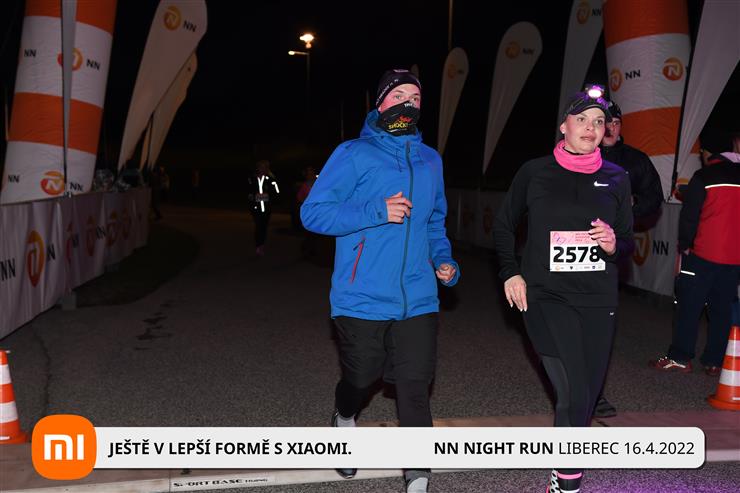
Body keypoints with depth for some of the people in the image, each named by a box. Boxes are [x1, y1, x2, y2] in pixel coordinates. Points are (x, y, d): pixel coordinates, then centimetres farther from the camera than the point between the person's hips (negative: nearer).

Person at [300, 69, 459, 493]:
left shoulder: (430, 160, 13)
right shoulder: (354, 155, -4)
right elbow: (313, 212, -10)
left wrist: (443, 259, 6)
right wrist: (377, 212, -19)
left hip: (418, 299, 4)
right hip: (363, 299, -3)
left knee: (415, 387, -1)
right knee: (361, 378, 11)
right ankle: (344, 421, 46)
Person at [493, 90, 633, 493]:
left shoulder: (615, 178, 5)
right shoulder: (534, 172, -1)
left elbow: (627, 239, 14)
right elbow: (503, 224, 11)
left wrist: (614, 244, -9)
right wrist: (511, 273, 0)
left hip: (598, 302, 4)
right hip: (546, 297, -3)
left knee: (586, 398, 10)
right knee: (574, 397, -15)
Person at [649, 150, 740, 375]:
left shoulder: (703, 177, -7)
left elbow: (689, 215, -8)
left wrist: (685, 244, 5)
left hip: (703, 255, -4)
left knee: (689, 306, 2)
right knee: (721, 309, 10)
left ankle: (680, 357, 2)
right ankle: (714, 361, 12)